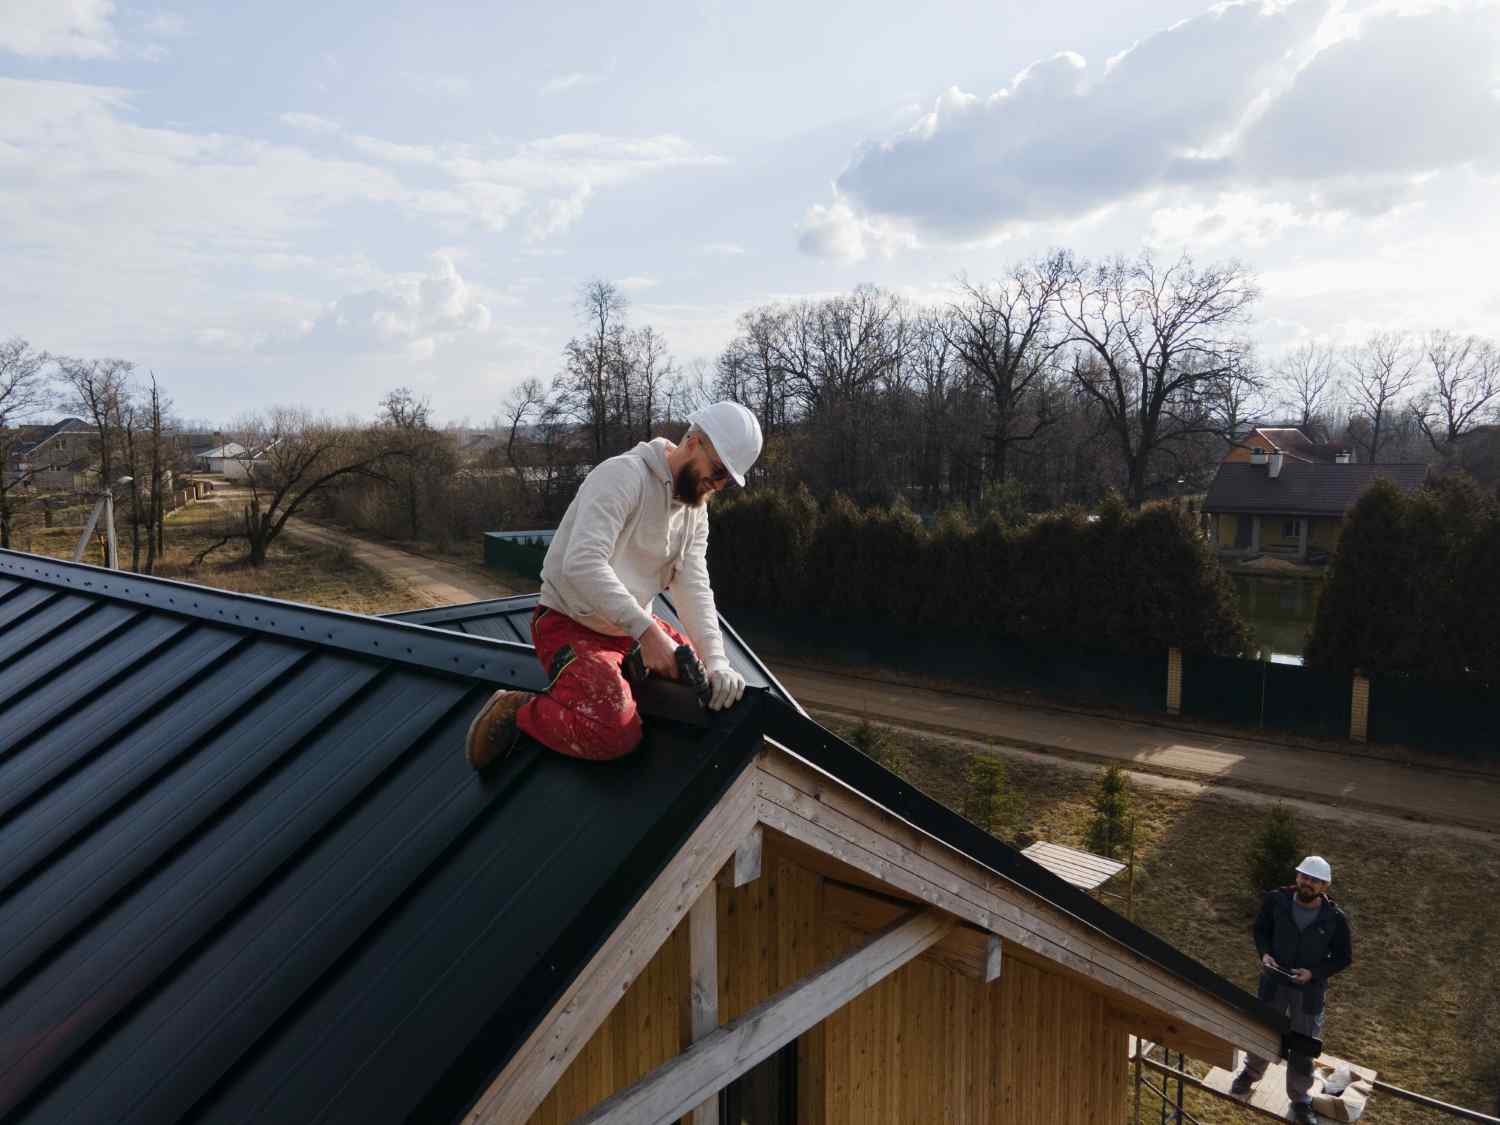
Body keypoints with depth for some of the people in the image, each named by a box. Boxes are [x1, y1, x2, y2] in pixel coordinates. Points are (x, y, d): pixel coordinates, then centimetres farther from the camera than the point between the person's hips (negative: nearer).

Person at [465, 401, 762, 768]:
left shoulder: (696, 510, 4)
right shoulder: (623, 474, -22)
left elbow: (693, 587, -5)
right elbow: (582, 565, -33)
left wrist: (716, 662, -20)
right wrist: (646, 630, -39)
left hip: (633, 628, 9)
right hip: (570, 624, -8)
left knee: (714, 685, 5)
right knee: (617, 733, -29)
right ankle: (515, 711, -6)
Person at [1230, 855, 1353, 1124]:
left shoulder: (1334, 918, -20)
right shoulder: (1276, 900, -17)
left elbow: (1343, 958, -6)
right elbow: (1261, 929, 2)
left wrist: (1314, 973, -19)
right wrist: (1264, 953, -16)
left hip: (1310, 989, -1)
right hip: (1273, 981, 1)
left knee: (1303, 1045, 12)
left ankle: (1300, 1099, 35)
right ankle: (1251, 1073, 48)